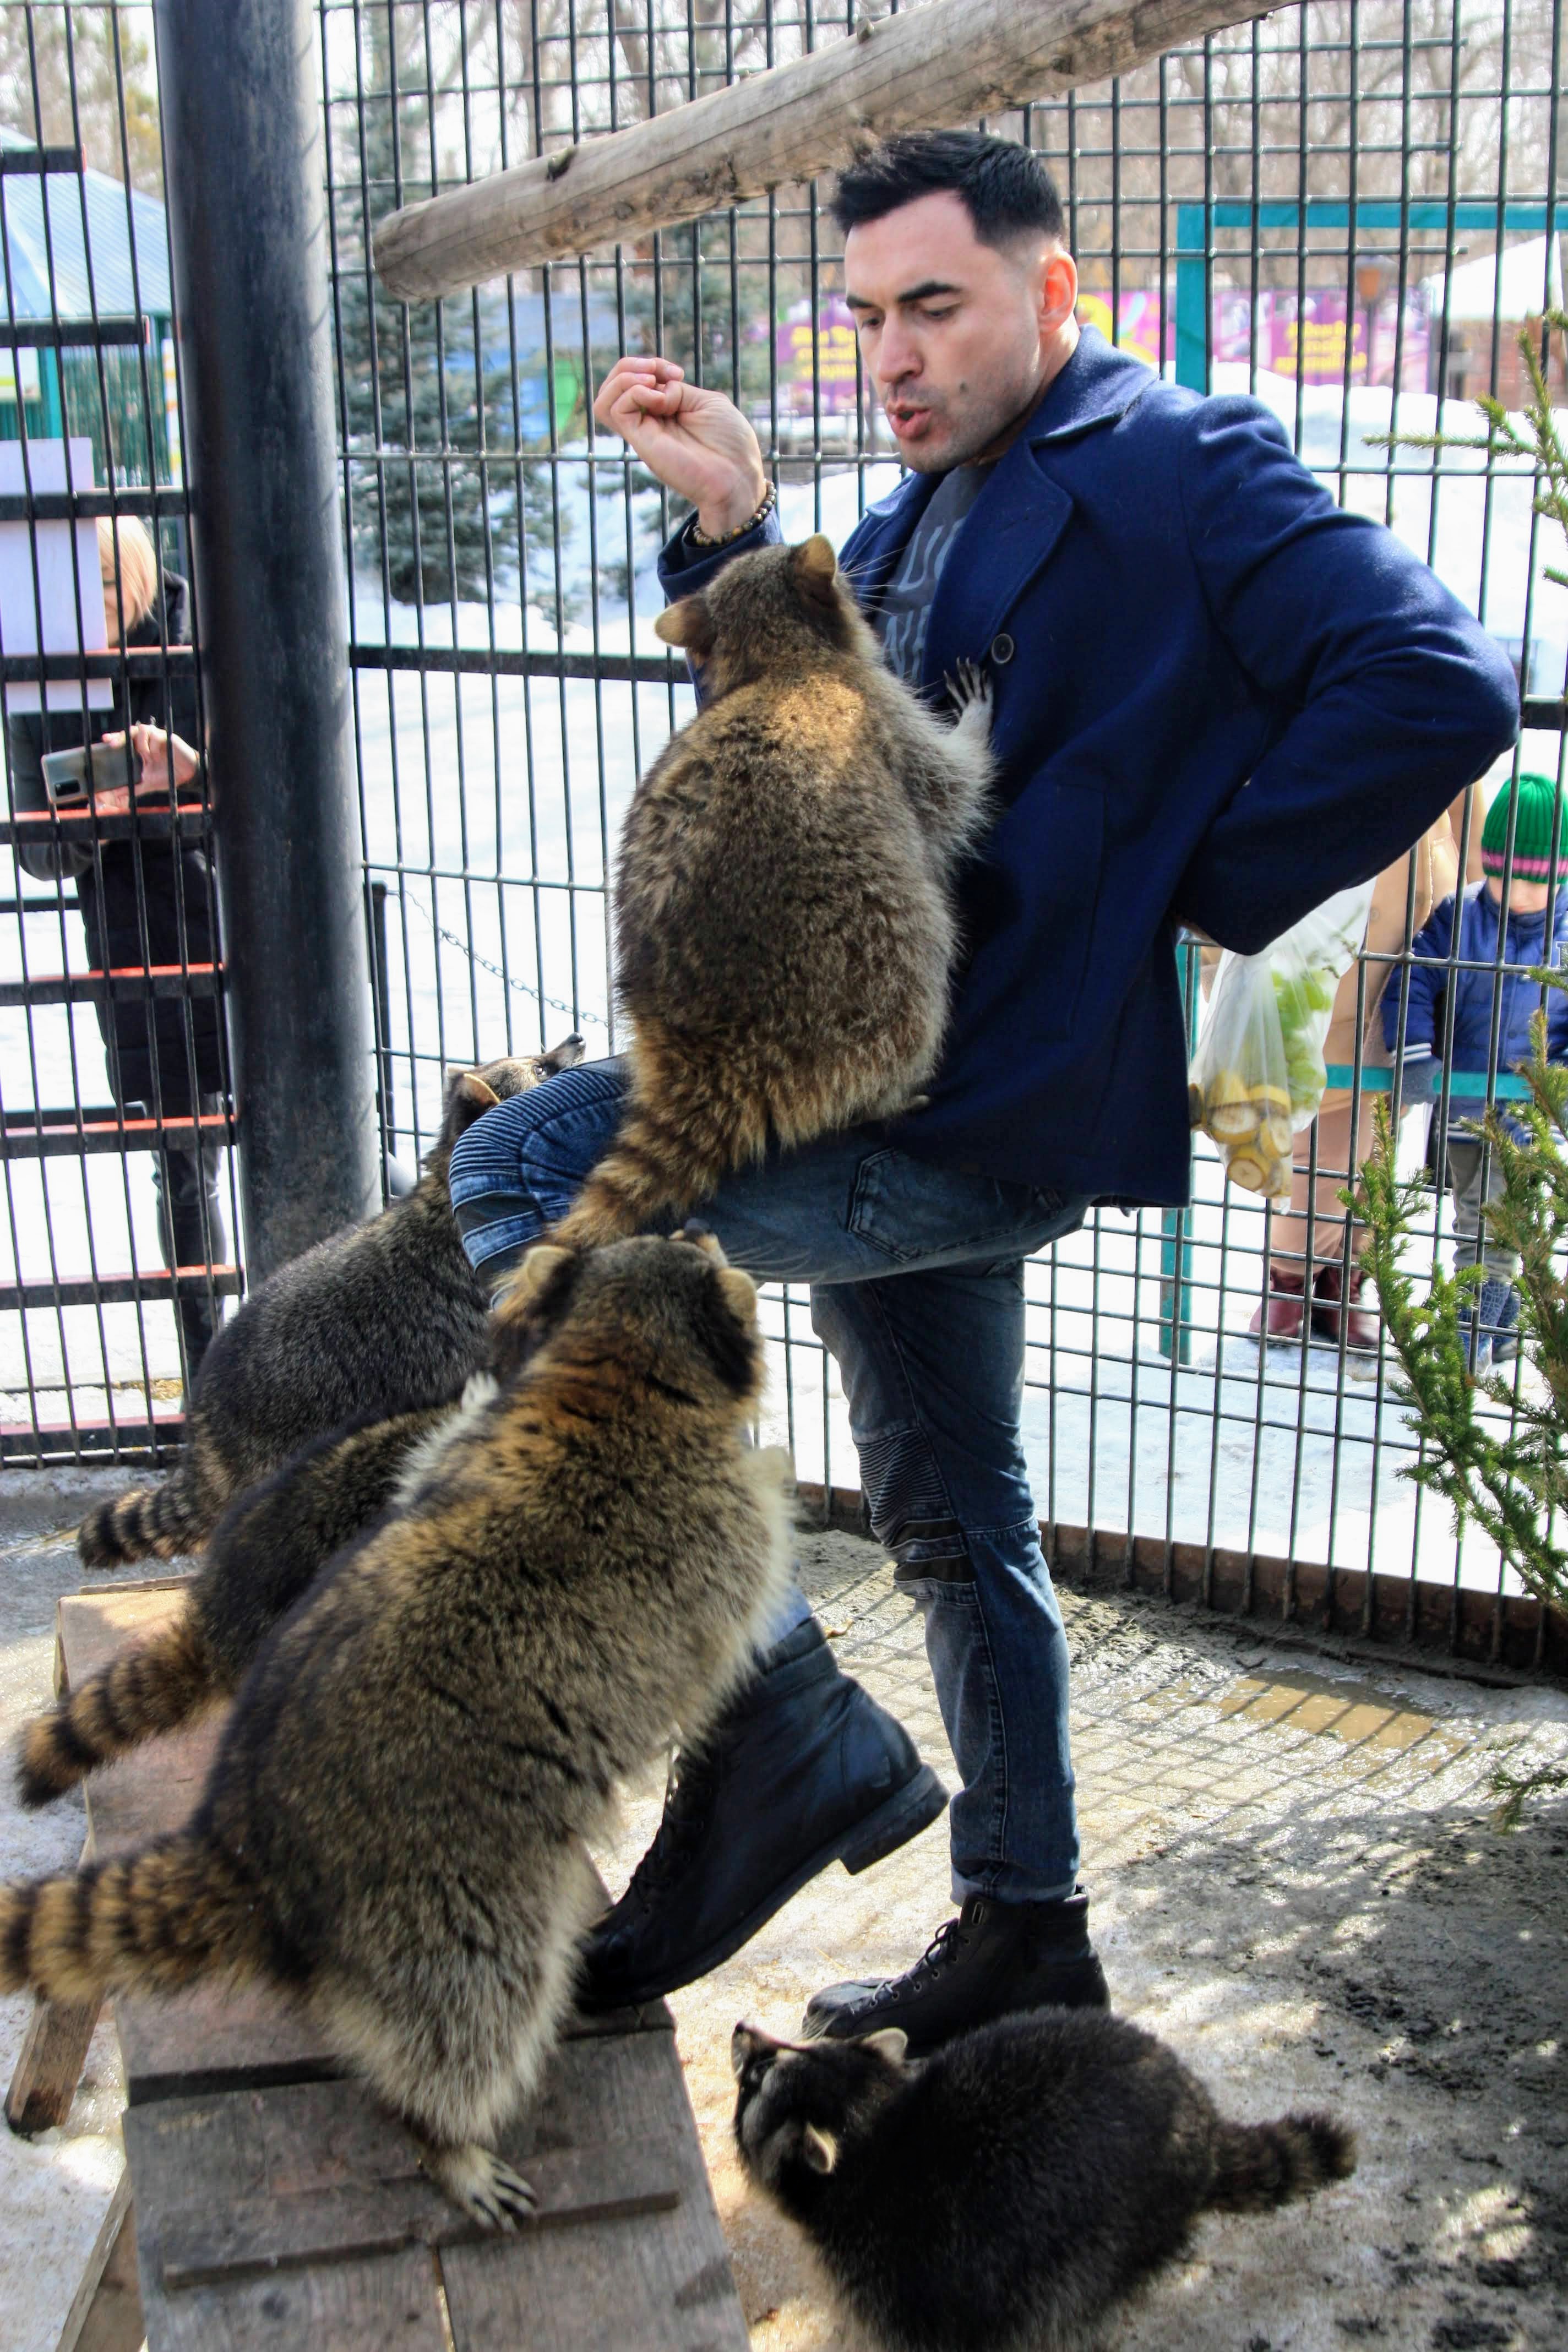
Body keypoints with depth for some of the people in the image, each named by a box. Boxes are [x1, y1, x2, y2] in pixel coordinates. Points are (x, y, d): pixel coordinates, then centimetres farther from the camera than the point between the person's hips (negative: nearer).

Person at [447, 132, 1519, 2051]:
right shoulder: (927, 513, 17)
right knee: (954, 1528, 18)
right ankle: (1024, 1927, 36)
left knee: (517, 1184, -20)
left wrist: (1186, 892, -17)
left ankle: (782, 1737, -14)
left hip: (995, 1104, -10)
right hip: (902, 1096, 10)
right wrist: (729, 526, 4)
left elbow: (1441, 685, -21)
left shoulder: (1176, 475, -10)